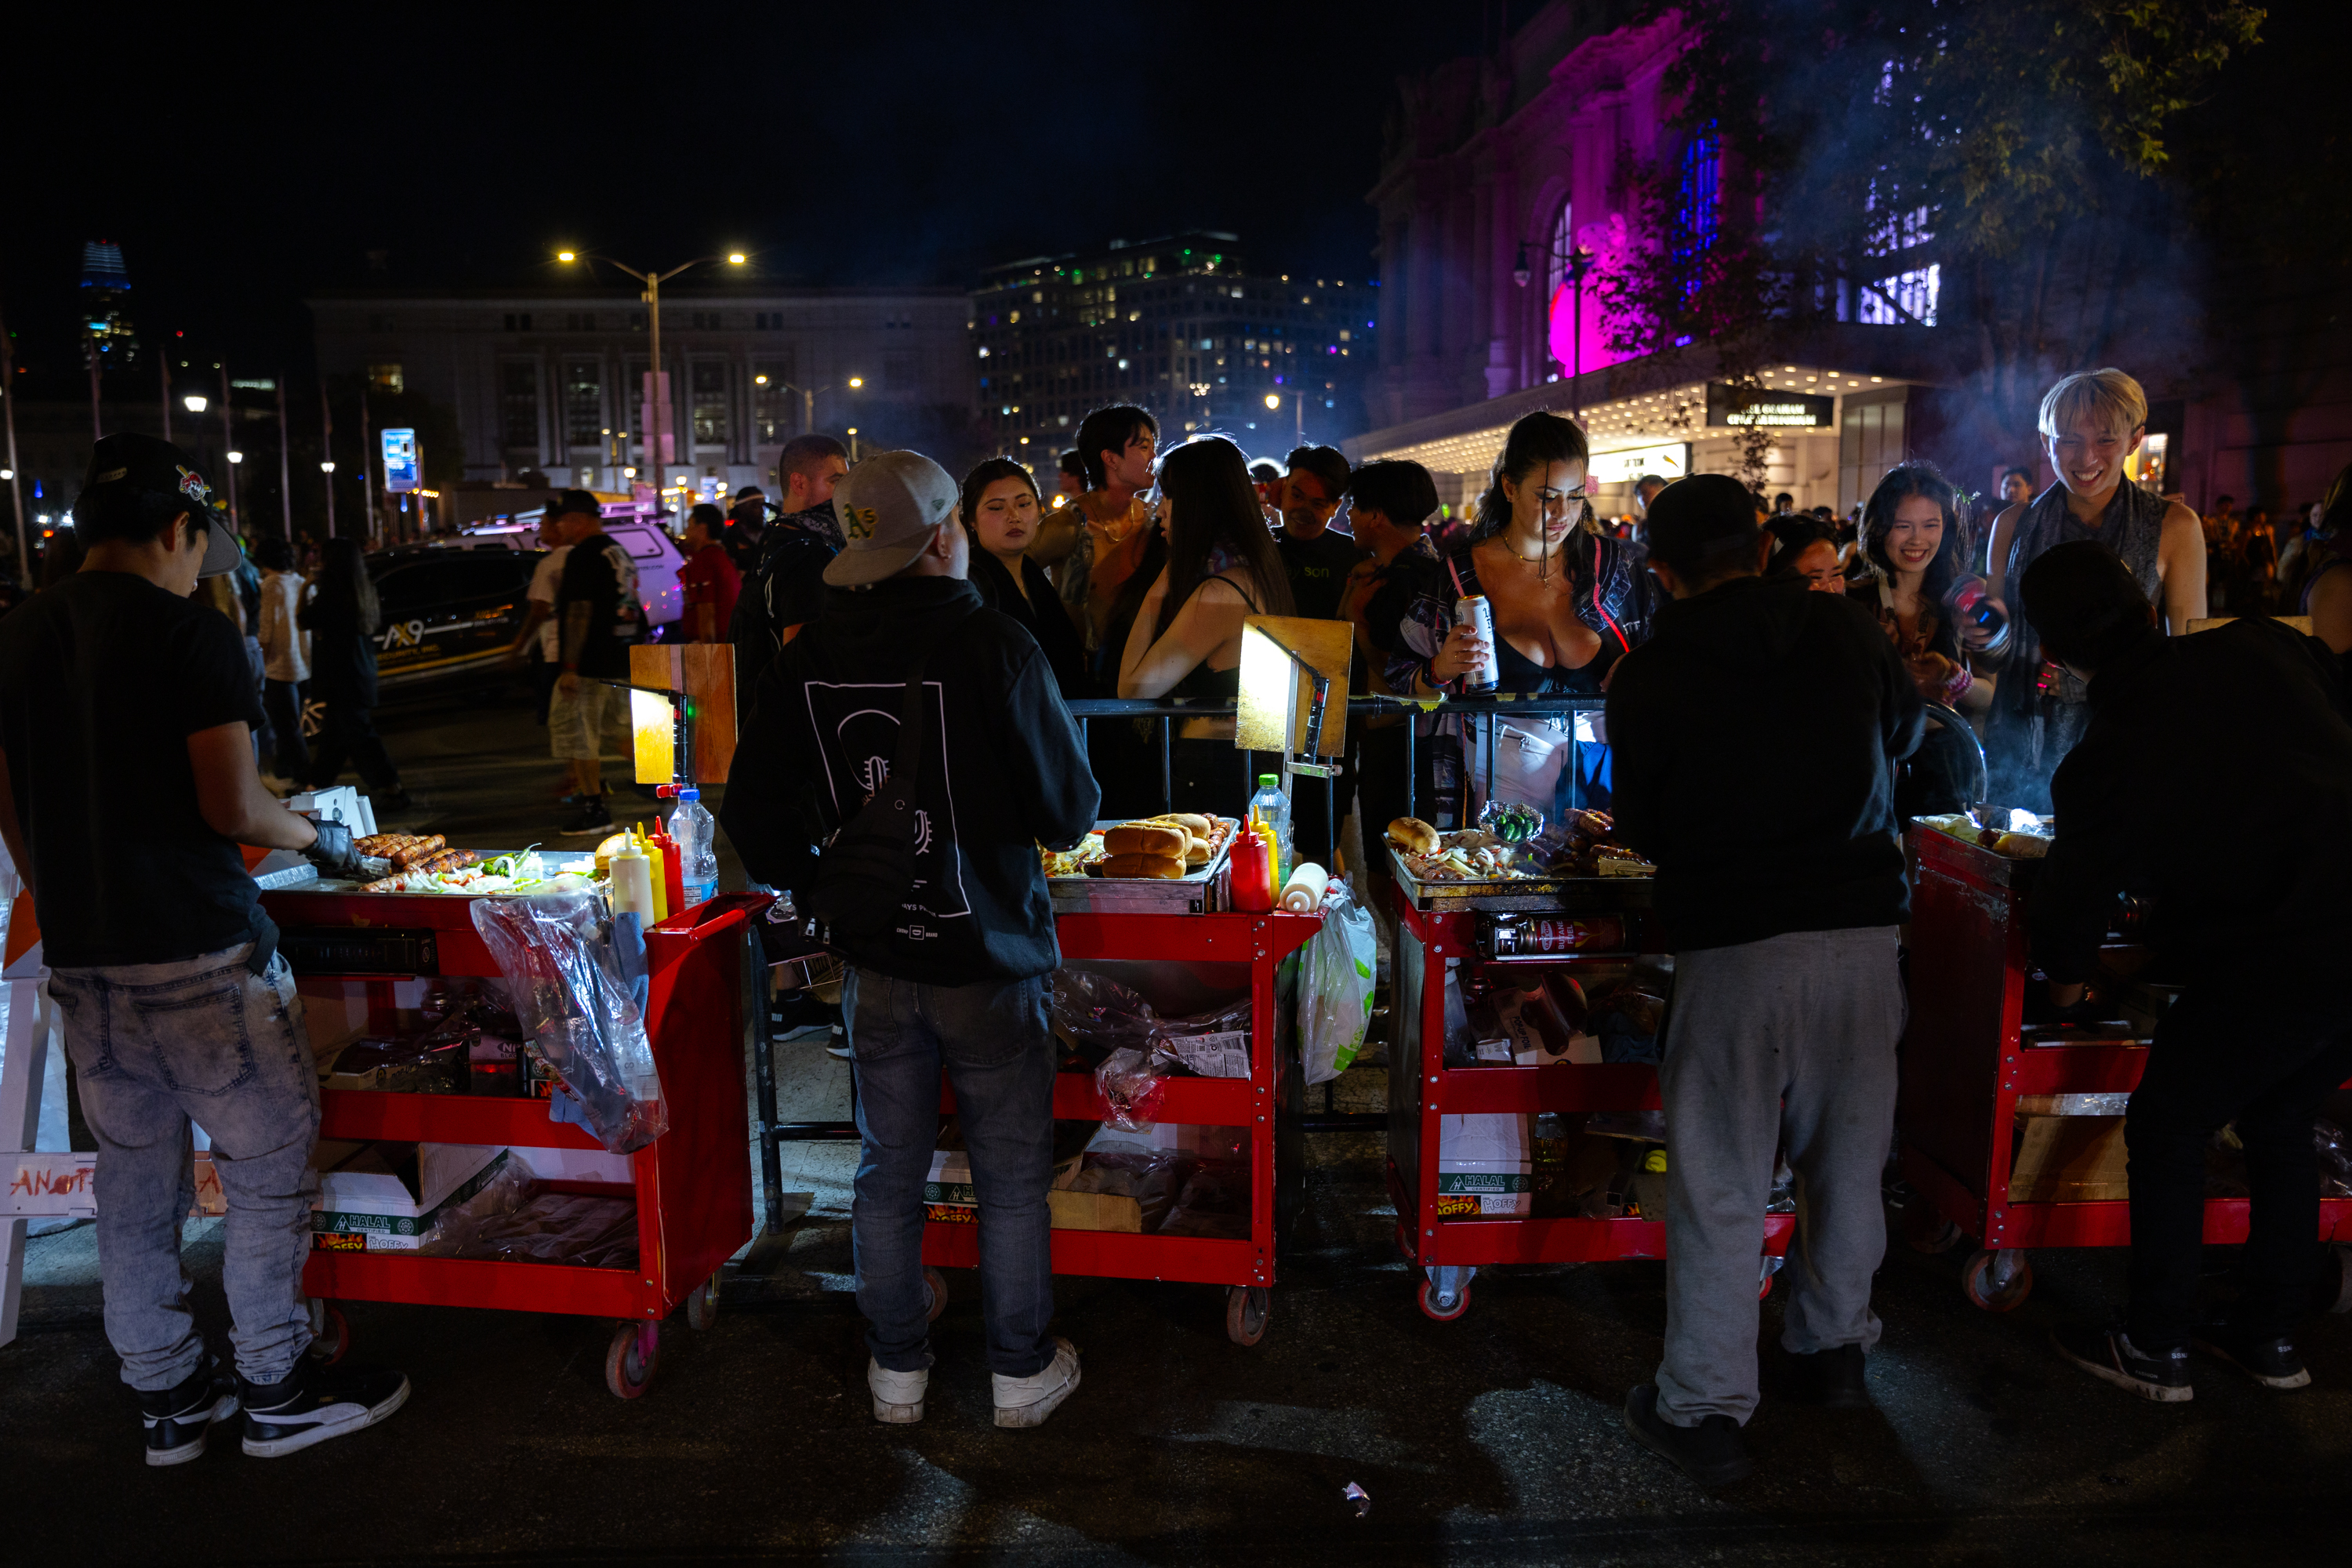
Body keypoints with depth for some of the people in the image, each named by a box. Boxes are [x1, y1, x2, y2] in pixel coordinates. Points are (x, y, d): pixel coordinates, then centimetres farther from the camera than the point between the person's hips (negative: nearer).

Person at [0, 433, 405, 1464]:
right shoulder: (191, 636, -13)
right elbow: (234, 810, -17)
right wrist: (316, 838, 2)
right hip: (198, 954, -7)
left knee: (134, 1180, 15)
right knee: (268, 1168, 6)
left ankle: (166, 1398, 26)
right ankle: (274, 1391, 15)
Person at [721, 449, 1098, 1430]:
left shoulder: (807, 657, -5)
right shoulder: (995, 646, -17)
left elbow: (753, 815, 1)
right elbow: (1069, 813, -11)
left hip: (875, 963, 4)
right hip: (987, 957, -4)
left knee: (888, 1174, 18)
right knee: (1013, 1179, 13)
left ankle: (897, 1370, 33)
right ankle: (1023, 1372, 27)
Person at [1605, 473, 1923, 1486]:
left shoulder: (1647, 679, -4)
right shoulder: (1847, 628, 5)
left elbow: (1643, 831, 6)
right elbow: (1903, 734, 24)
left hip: (1732, 945, -4)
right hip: (1862, 930, 4)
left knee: (1719, 1184, 4)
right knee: (1849, 1156, 19)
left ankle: (1704, 1411, 12)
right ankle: (1834, 1349, 37)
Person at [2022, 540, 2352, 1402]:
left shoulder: (2101, 759, -8)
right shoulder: (2263, 645, 3)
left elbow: (2075, 894, 2)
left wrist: (2067, 989, 21)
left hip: (2274, 963, -6)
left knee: (2166, 1133, 11)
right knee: (2278, 1124, 22)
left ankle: (2156, 1349, 19)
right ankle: (2271, 1336, 33)